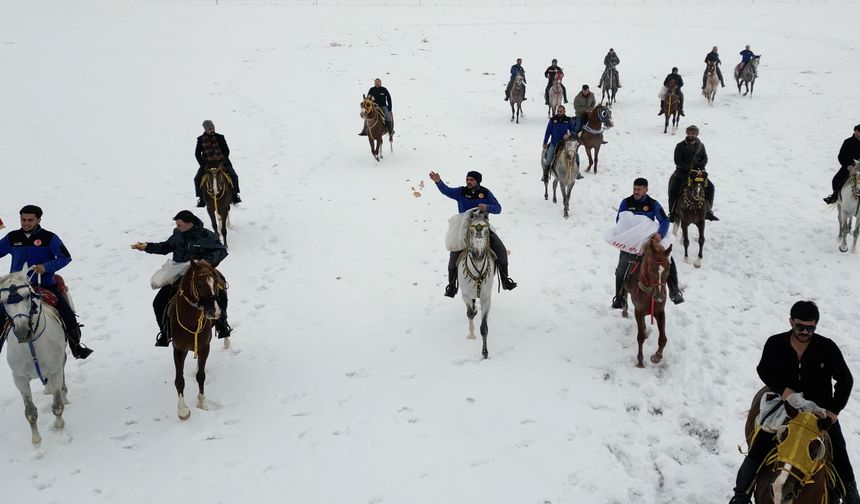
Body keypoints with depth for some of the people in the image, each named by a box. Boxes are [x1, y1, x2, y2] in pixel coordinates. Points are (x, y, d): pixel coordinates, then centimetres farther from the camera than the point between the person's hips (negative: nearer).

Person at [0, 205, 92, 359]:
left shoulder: (49, 238, -5)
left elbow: (65, 257, -8)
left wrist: (46, 267, -21)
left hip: (45, 284, -2)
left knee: (67, 314, -10)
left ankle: (75, 345, 8)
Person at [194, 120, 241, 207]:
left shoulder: (220, 137, 0)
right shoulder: (201, 139, 1)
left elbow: (226, 150, 4)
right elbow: (197, 153, 3)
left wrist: (223, 161, -8)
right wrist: (203, 164, -8)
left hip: (221, 162, -1)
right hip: (207, 164, 1)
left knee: (234, 176, -18)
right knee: (197, 179, -17)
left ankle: (235, 195, 1)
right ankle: (201, 198, -1)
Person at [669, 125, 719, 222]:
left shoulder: (701, 146, 5)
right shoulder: (680, 146, -7)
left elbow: (705, 159, 10)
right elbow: (677, 161, -11)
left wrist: (700, 166, -12)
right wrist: (689, 167, -21)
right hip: (682, 172, -3)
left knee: (710, 187, -9)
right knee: (673, 189, -24)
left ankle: (708, 211, 6)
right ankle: (672, 212, -9)